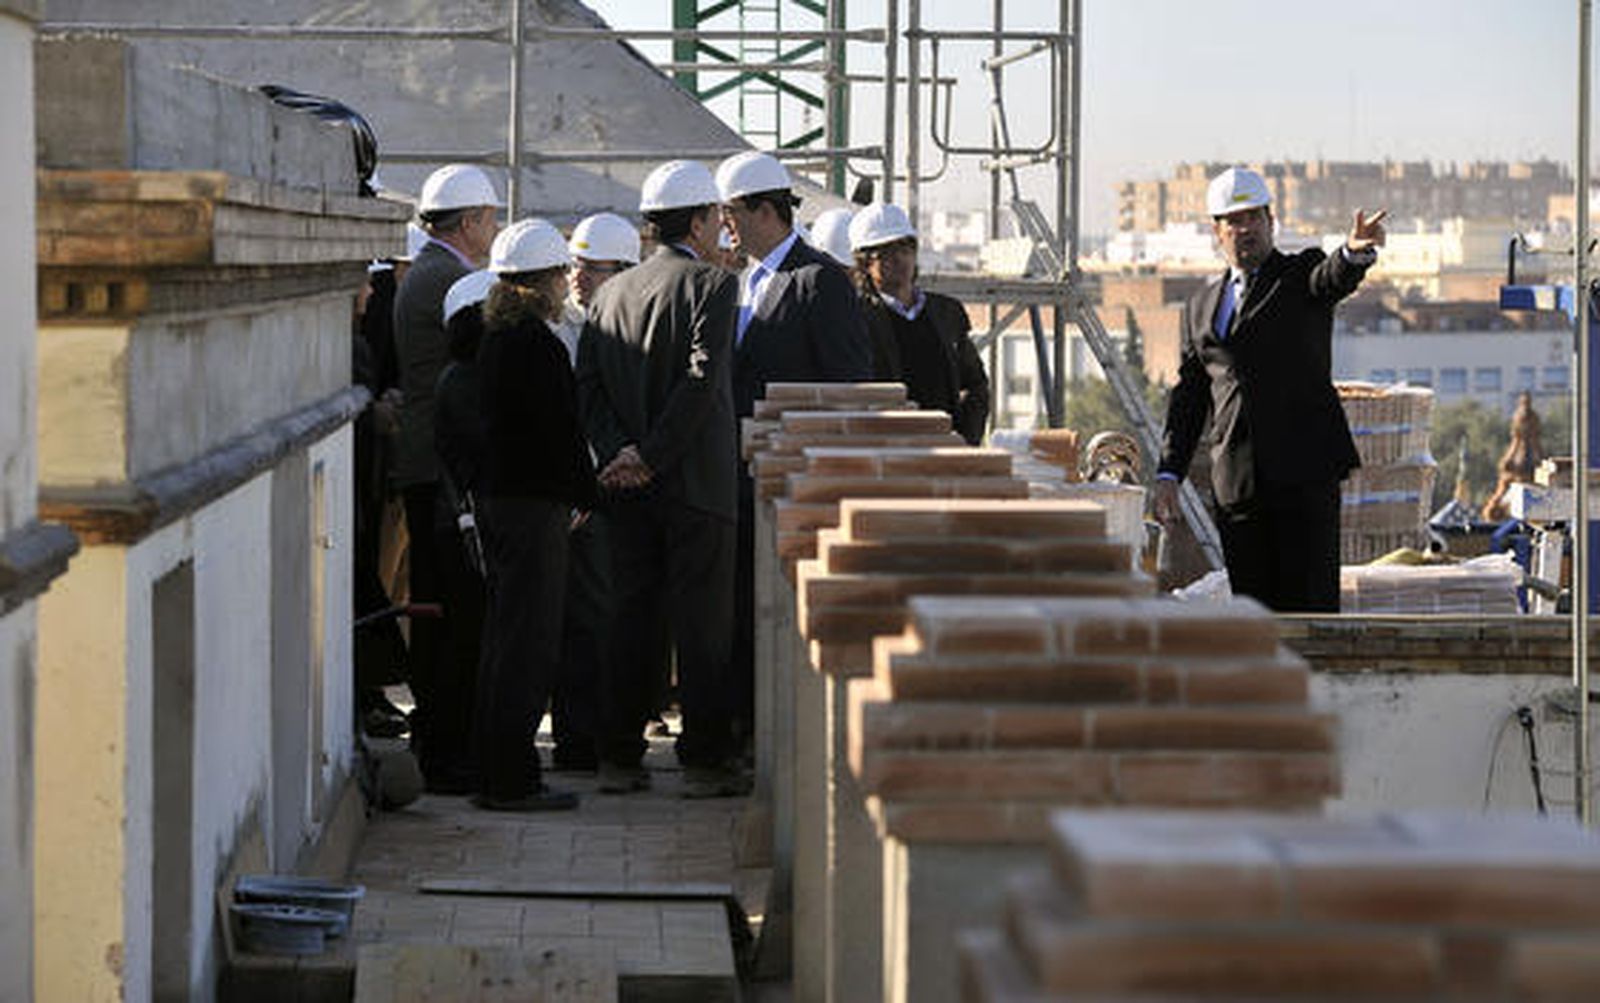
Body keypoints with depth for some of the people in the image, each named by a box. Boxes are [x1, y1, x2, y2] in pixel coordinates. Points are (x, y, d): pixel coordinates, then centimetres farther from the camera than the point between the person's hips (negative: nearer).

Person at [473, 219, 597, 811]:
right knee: (529, 640, -6)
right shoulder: (537, 344, -17)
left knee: (505, 636, 14)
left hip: (499, 496, 10)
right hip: (536, 504, -10)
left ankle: (497, 772, 19)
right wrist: (584, 493, -4)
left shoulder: (496, 338, 11)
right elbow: (561, 429, -17)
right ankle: (511, 779, -4)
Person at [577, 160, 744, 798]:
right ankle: (703, 762, 1)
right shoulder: (712, 286, -8)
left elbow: (588, 386, 4)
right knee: (702, 625, -1)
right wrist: (651, 456, -15)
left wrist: (620, 452, -3)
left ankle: (619, 758, 11)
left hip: (629, 489, 6)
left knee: (631, 620, 10)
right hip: (697, 483, -5)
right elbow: (701, 382, -18)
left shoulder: (611, 294, 11)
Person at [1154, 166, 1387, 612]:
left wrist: (1356, 252, -41)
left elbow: (1335, 278, -17)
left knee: (1310, 601, -8)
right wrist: (1169, 472, 9)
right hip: (1237, 482, 4)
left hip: (1306, 471, -4)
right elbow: (1188, 395, 19)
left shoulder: (1301, 276, 7)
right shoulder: (1201, 307, 19)